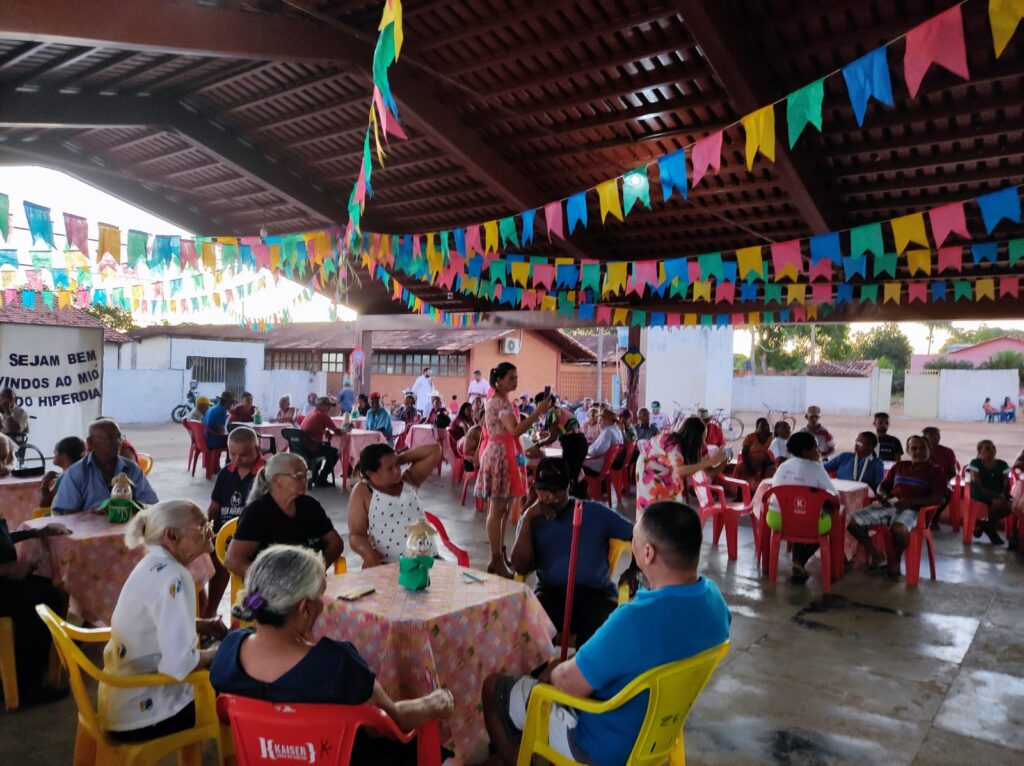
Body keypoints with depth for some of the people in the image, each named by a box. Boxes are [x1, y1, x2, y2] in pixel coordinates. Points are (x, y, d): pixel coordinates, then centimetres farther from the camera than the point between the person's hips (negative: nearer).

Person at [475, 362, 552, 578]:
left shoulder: (498, 400, 17)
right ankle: (496, 560, -3)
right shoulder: (500, 402, -16)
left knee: (502, 508, 13)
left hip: (505, 455, 11)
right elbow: (515, 430, -28)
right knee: (497, 509, -7)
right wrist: (538, 411, -27)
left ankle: (499, 555, 20)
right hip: (500, 456, -11)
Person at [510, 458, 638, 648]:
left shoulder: (596, 512, 9)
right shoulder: (533, 520, 12)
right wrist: (527, 518, -6)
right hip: (551, 593, 1)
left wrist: (633, 569, -9)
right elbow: (521, 568, -1)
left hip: (595, 593, -1)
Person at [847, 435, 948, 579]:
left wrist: (911, 501, -17)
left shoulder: (935, 471, 9)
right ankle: (875, 554, 5)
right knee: (852, 522, -17)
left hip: (911, 510, -5)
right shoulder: (899, 466, 23)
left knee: (899, 530, -41)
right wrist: (883, 496, -2)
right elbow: (882, 486, 24)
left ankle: (895, 560, -8)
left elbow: (940, 499, -4)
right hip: (887, 506, 5)